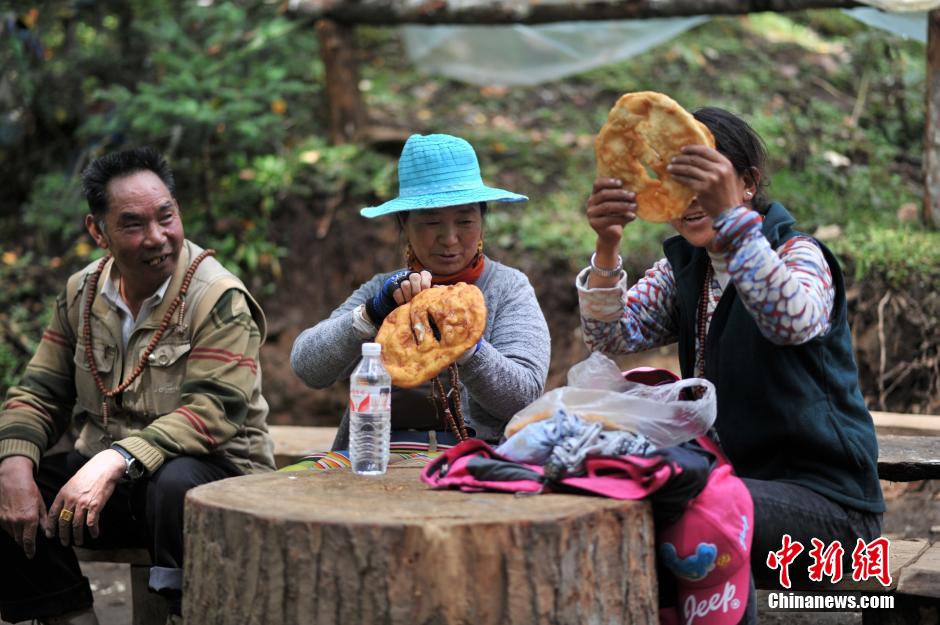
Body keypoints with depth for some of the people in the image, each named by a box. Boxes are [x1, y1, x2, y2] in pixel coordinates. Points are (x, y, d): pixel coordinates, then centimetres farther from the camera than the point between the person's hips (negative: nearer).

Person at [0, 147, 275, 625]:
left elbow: (213, 412, -21)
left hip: (215, 470, -5)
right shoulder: (82, 293, 8)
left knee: (176, 483, -38)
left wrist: (115, 462, -32)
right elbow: (40, 396, 9)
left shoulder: (217, 299, -11)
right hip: (102, 476, 6)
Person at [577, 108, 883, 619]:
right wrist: (607, 246, -21)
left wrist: (729, 214, -43)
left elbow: (794, 320, -32)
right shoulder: (684, 268, 11)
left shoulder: (799, 255, -8)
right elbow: (612, 336, -4)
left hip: (824, 496, -6)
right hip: (732, 478, 6)